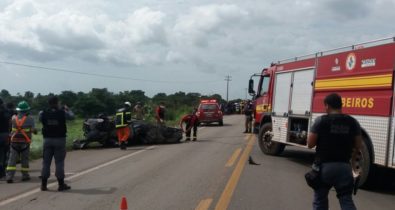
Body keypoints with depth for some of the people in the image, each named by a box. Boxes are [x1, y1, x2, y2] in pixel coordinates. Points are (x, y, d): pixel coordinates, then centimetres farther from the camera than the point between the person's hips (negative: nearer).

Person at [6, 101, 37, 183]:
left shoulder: (14, 118, 1)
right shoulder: (30, 119, -9)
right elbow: (33, 130, -14)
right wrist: (35, 130, 8)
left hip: (14, 142, 2)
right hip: (25, 143, -2)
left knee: (12, 160, 0)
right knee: (24, 160, 11)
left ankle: (9, 176, -9)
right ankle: (25, 176, 18)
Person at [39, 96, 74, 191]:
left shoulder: (43, 113, -4)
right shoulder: (62, 113, -8)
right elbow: (72, 116, 10)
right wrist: (67, 109, 30)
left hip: (47, 140, 2)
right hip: (60, 140, -2)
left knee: (46, 162, 9)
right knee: (59, 162, 3)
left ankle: (44, 184, 13)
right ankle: (61, 184, 8)